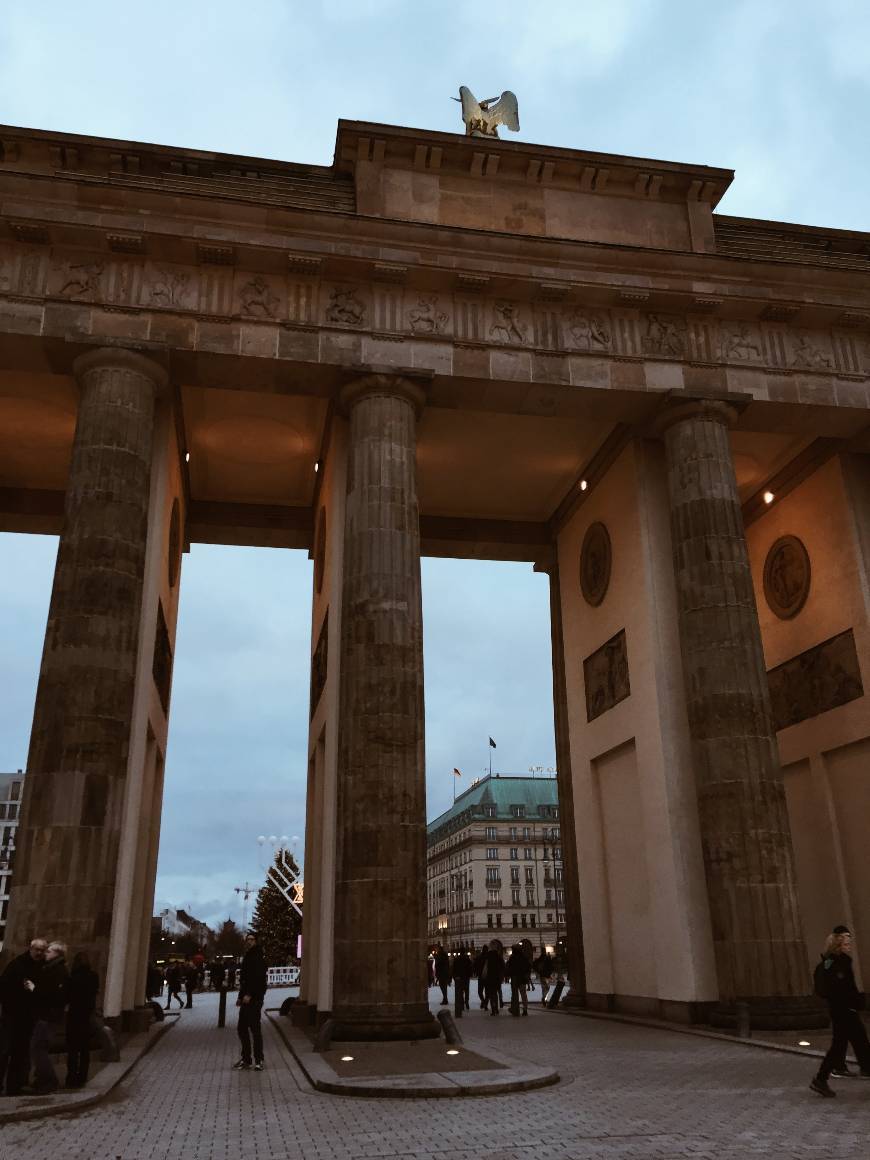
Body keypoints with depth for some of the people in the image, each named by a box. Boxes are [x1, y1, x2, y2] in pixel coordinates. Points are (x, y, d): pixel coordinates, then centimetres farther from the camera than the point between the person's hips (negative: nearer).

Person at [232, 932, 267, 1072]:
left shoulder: (258, 956, -10)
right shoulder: (248, 956, 18)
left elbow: (258, 977, -20)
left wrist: (249, 994, -24)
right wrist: (241, 997, 16)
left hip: (254, 999, -9)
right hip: (246, 999, 9)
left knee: (255, 1028, -6)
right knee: (242, 1028, 11)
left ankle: (258, 1060, 2)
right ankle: (246, 1059, 20)